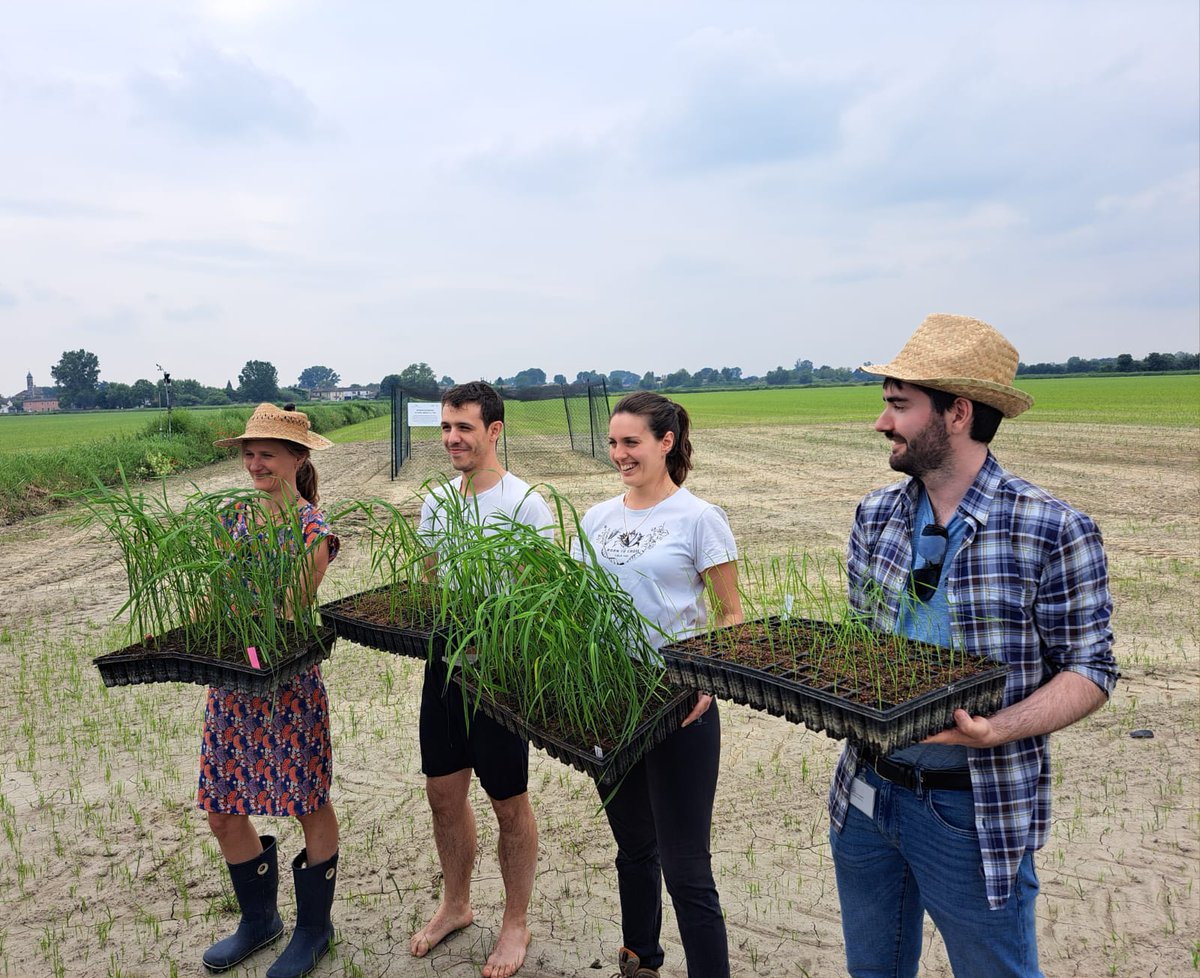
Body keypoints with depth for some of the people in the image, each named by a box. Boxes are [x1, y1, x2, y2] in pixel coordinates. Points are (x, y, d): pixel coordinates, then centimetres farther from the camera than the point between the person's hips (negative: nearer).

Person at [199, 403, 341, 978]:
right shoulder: (236, 516, 7)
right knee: (222, 811, 13)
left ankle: (314, 929, 29)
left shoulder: (312, 529, -10)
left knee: (310, 806, 8)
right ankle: (259, 920, 36)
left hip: (288, 678, -6)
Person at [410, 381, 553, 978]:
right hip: (444, 661, 6)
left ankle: (516, 923, 30)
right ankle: (456, 904, 40)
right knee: (443, 793, 17)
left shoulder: (524, 504, -14)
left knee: (508, 802, 9)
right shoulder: (436, 501, 6)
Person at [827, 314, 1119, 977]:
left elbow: (1090, 668, -11)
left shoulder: (1054, 532, -15)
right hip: (865, 792, 5)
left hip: (977, 814, -5)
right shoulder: (875, 516, 0)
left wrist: (1001, 728, -27)